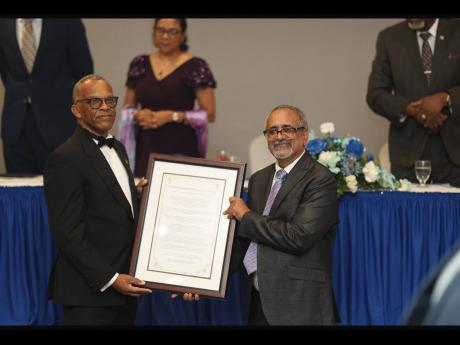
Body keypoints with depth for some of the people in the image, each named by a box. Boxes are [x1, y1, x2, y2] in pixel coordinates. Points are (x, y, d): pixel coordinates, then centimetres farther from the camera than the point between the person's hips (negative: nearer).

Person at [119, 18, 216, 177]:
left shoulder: (195, 67, -3)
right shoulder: (139, 64, 9)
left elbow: (209, 114, -4)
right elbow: (127, 109, 17)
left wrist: (173, 116, -14)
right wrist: (137, 115, -5)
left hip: (181, 149, -3)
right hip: (145, 148, 3)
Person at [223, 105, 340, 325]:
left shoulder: (320, 180, -8)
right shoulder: (259, 180, 14)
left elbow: (299, 237, -18)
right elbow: (245, 241, 14)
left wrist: (247, 217, -9)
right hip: (259, 302, 6)